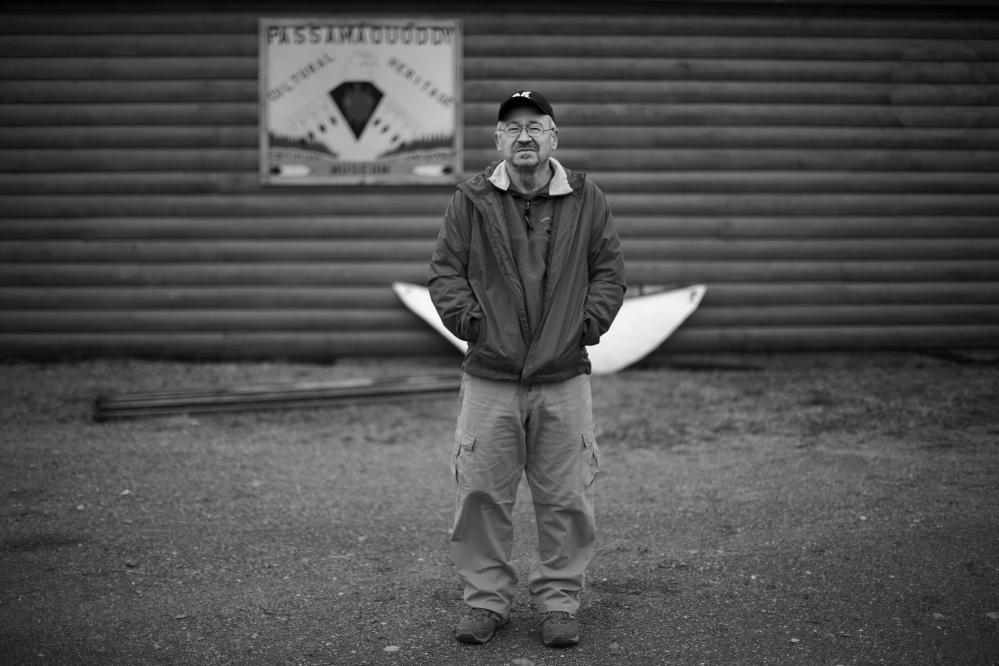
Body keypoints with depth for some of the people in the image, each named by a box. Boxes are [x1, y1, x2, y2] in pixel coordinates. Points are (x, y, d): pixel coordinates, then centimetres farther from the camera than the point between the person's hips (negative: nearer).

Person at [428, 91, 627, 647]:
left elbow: (610, 269, 8)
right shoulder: (472, 202, 3)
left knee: (566, 498, 5)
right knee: (482, 495, 3)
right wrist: (466, 318, -6)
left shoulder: (586, 201, 5)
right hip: (489, 379, 0)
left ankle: (559, 602, 19)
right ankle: (487, 600, 19)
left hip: (564, 378, 0)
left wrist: (589, 322, -4)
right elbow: (445, 269, 6)